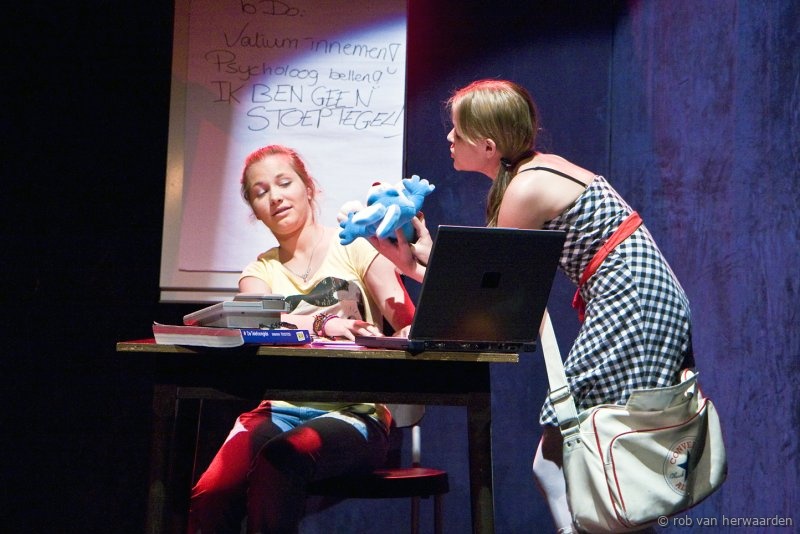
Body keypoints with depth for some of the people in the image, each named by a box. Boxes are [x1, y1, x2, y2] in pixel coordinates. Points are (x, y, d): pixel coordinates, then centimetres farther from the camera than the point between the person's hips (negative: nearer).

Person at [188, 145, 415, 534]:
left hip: (355, 414, -2)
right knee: (210, 494, -27)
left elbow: (405, 320, -8)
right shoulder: (259, 272, 18)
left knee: (280, 458, -35)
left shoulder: (354, 249, 9)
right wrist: (321, 323, -29)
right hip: (280, 410, 3)